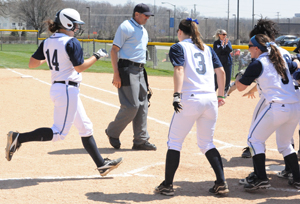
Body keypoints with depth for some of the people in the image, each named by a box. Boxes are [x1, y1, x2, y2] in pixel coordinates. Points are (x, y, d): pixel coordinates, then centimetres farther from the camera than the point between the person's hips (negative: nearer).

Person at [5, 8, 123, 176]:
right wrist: (97, 56, -5)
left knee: (86, 128, 14)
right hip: (67, 89, -10)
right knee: (59, 133, -5)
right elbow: (80, 67, -16)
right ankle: (19, 138, -9)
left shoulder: (47, 42, 7)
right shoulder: (71, 42, -15)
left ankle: (101, 164, 19)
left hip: (56, 88, 10)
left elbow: (32, 64, 6)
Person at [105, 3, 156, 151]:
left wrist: (145, 78, 20)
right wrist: (116, 74, -19)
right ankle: (112, 132, 7)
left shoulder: (143, 31, 20)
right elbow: (114, 50, -11)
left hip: (140, 71, 9)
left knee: (142, 106, 6)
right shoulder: (126, 27, -7)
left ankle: (141, 140, 10)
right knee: (131, 105, -12)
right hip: (127, 70, -9)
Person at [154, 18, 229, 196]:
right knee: (207, 143, 16)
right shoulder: (207, 48, 20)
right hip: (210, 99, 5)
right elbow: (221, 71, 14)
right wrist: (221, 95, 22)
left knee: (174, 141, 6)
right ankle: (221, 183, 6)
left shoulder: (178, 47, 5)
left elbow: (179, 69, -11)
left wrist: (177, 95, -21)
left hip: (190, 99, -5)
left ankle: (168, 185, 7)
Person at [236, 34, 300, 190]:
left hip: (277, 107, -7)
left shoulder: (258, 64, -2)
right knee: (285, 144, 23)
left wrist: (238, 78, 22)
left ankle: (260, 178, -6)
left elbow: (240, 87, 1)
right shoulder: (281, 60, 17)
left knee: (254, 139, 6)